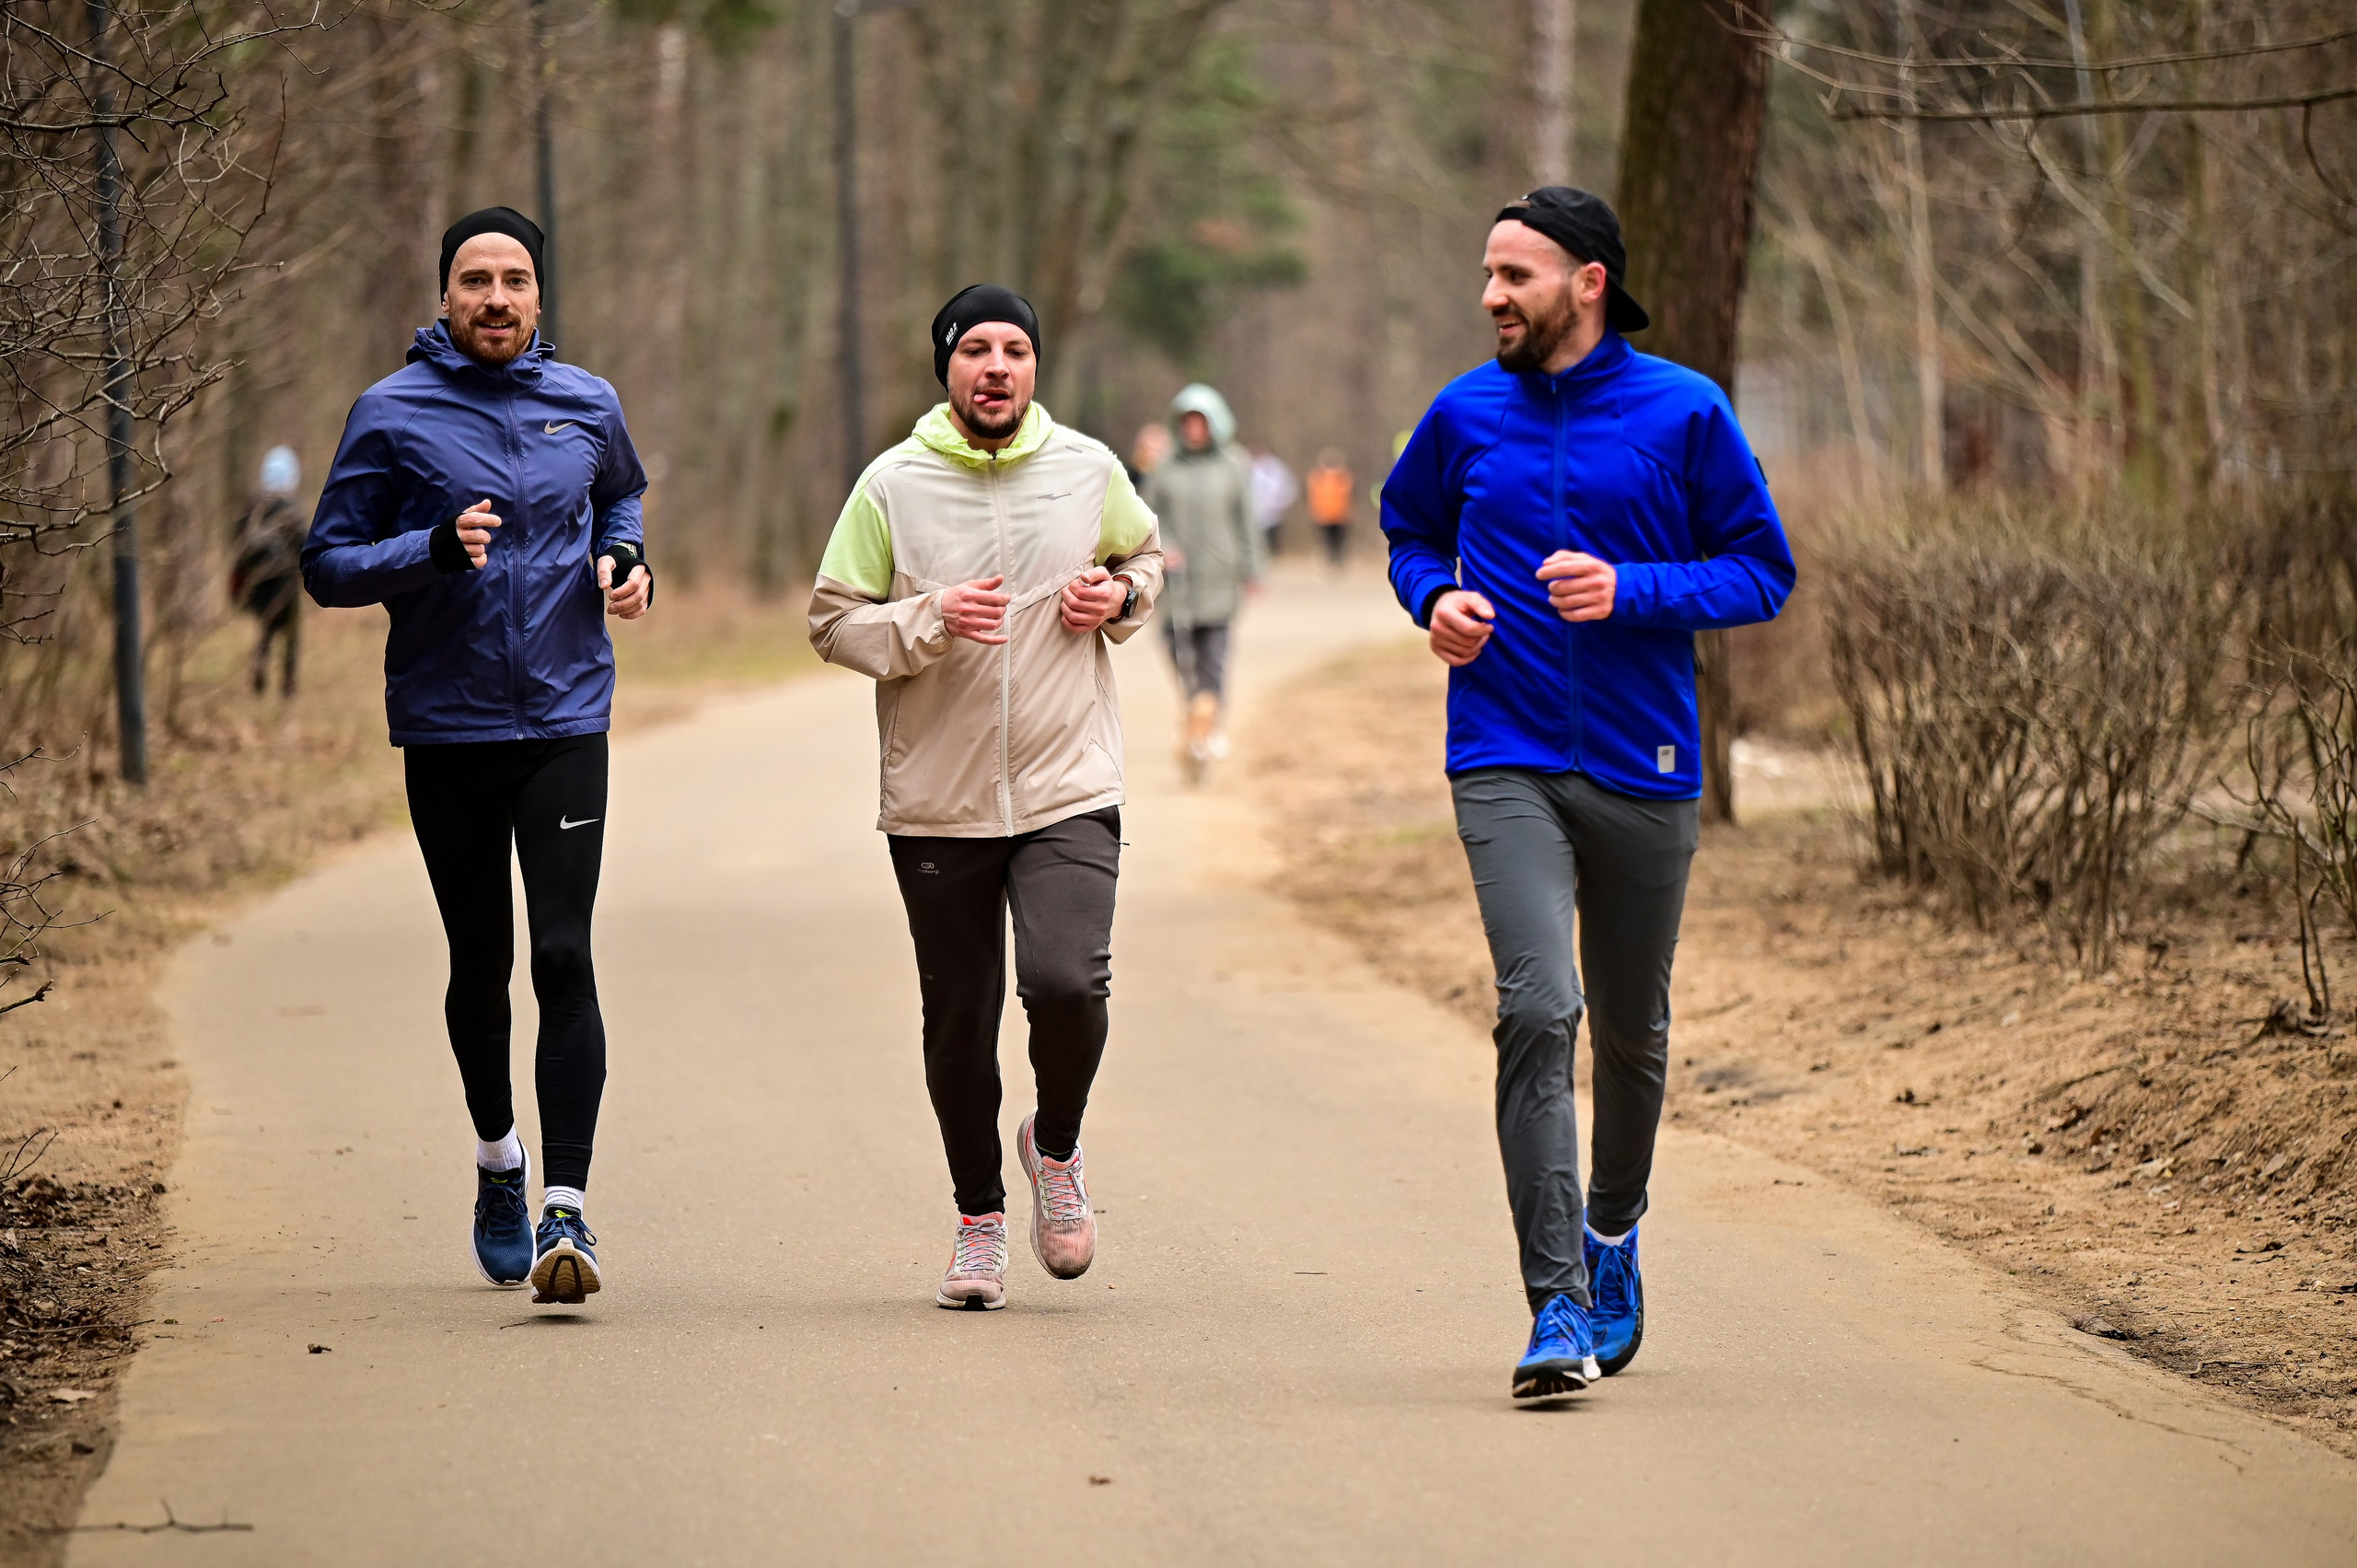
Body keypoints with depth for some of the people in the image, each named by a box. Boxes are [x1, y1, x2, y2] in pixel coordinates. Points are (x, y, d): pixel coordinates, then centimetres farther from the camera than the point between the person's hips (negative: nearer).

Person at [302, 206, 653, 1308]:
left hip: (566, 723, 0)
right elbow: (327, 566, -3)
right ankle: (497, 1158, 37)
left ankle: (564, 1211, -15)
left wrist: (626, 559, 4)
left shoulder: (586, 405, 6)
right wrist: (438, 547, -19)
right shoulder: (392, 414, -3)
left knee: (565, 960, -12)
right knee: (480, 966, 12)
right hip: (447, 731, 0)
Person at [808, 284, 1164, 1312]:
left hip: (1069, 792, 0)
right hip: (938, 803, 0)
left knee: (1068, 984, -19)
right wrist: (929, 620, -18)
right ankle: (978, 1219, 26)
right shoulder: (892, 486, -3)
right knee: (960, 1023, 7)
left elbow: (1145, 552, 23)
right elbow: (834, 622, -1)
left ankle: (1056, 1145, 11)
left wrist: (1122, 596, 1)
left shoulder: (1088, 472, 4)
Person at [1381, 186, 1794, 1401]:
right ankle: (1557, 1307, -18)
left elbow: (1762, 572, 1)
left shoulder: (1685, 413, -2)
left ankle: (1612, 1228, 42)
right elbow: (1409, 527, 23)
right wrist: (1436, 599, 1)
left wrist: (1630, 590, -14)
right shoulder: (1466, 416, 5)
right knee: (1537, 1009, -17)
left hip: (1645, 766, 0)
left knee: (1630, 1029, 13)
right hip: (1506, 766, 0)